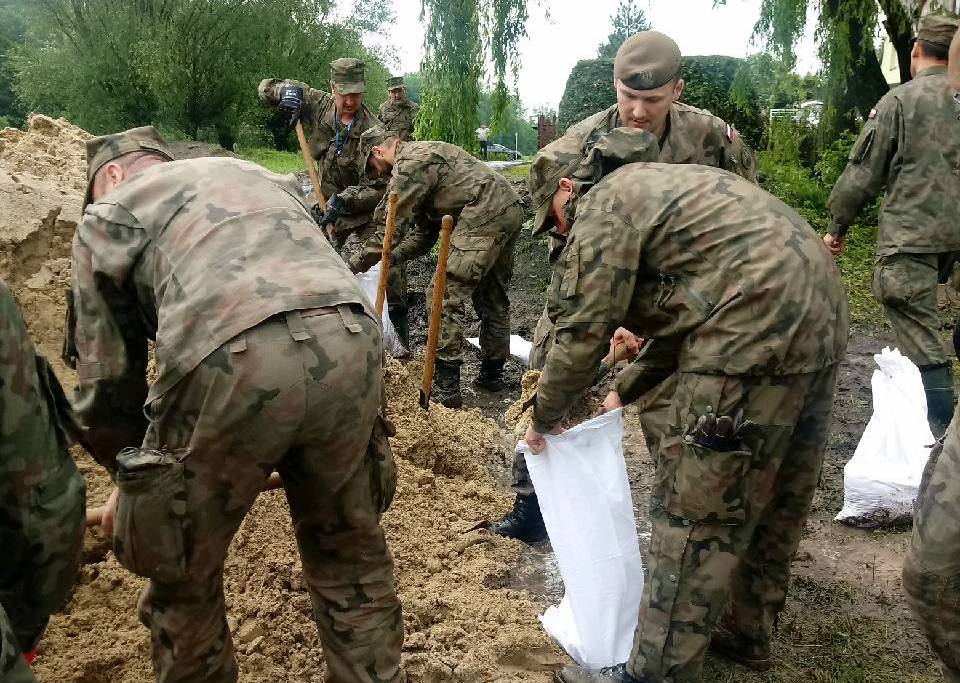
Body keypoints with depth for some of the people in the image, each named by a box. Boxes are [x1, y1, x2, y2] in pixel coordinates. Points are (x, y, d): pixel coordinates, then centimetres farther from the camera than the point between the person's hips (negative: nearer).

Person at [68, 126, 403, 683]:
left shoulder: (109, 212, 23)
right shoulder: (261, 176, 36)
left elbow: (107, 376, 19)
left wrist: (127, 477, 36)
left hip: (233, 363, -4)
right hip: (352, 344, 5)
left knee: (184, 575, 21)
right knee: (349, 553, 25)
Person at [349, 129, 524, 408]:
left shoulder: (408, 163, -4)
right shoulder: (424, 154, 29)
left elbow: (395, 225, -6)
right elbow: (424, 231, 26)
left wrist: (361, 262, 4)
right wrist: (391, 258, 16)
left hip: (483, 217, -11)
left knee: (446, 296, -7)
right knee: (492, 295, 19)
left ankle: (446, 387, -6)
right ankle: (492, 373, 30)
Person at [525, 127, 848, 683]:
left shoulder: (604, 202, -2)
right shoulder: (663, 182, 27)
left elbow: (582, 332, -7)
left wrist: (546, 417, 9)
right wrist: (625, 390, 32)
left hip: (759, 334, -10)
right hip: (824, 313, 10)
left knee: (697, 512, -2)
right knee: (779, 497, 20)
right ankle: (747, 633, 38)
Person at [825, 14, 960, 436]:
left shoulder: (900, 100, -6)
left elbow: (863, 172, -6)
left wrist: (837, 227, 4)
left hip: (911, 234, -6)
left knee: (921, 340, -4)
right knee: (923, 323, 20)